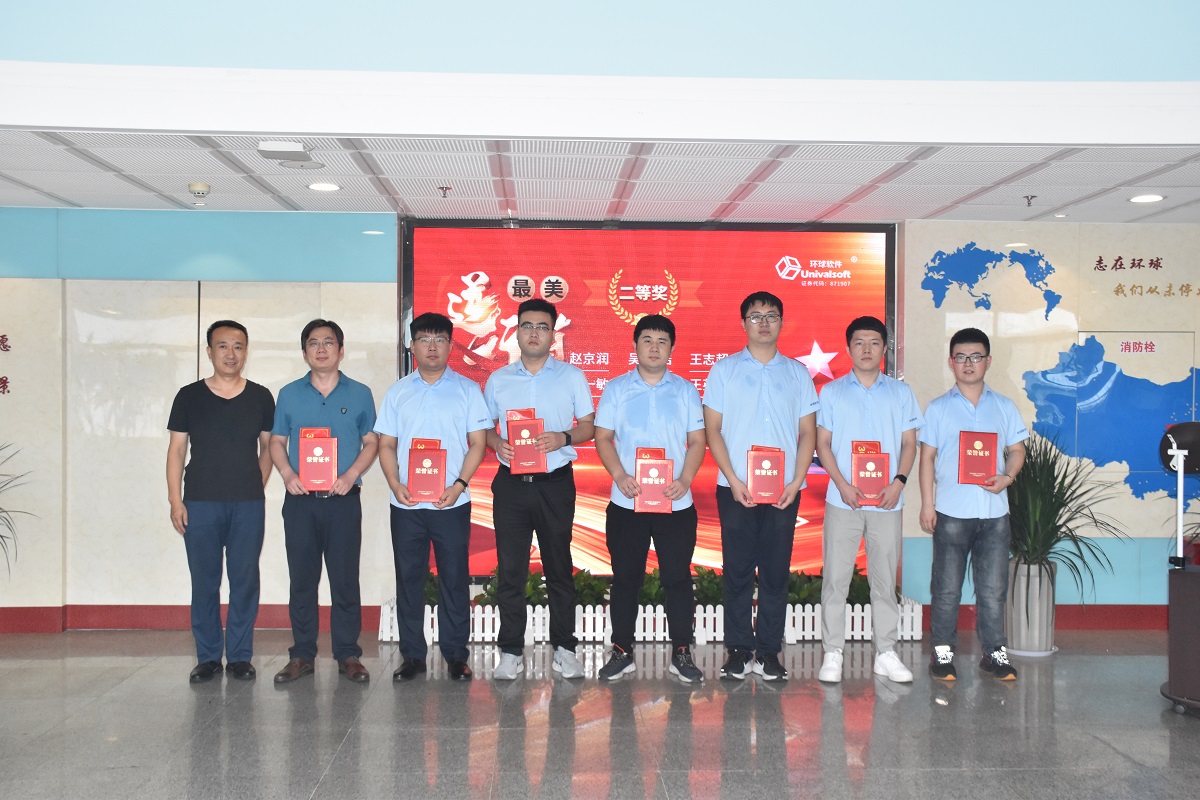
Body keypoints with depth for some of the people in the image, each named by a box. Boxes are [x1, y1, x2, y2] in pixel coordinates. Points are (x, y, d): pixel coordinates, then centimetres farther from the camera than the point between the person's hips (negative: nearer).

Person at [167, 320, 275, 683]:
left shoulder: (260, 397, 7)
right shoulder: (189, 397, 4)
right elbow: (176, 450, 5)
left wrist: (258, 488, 4)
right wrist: (175, 500, -2)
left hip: (248, 504, 1)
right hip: (200, 503, 0)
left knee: (245, 581, 3)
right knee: (204, 582, 4)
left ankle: (240, 656, 14)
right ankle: (207, 656, 15)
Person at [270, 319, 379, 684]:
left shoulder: (360, 394, 7)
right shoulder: (289, 394, 10)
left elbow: (371, 442, 6)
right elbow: (277, 441, 12)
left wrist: (350, 476, -10)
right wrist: (287, 474, -7)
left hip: (343, 500, -1)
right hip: (300, 500, 1)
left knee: (345, 578, 0)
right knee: (302, 579, 5)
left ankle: (348, 654, 9)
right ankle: (302, 654, 14)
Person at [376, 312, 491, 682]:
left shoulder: (467, 390, 4)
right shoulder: (398, 392, 11)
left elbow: (477, 443, 1)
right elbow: (386, 445, 10)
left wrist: (459, 485, -12)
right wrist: (396, 484, -7)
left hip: (452, 503, -2)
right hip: (406, 503, 2)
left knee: (455, 579, 2)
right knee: (408, 579, 6)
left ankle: (456, 655, 13)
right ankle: (412, 655, 16)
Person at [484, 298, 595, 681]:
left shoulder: (572, 376, 5)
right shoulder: (498, 380, 10)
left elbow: (589, 426, 5)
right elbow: (483, 428, 13)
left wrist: (564, 438, -14)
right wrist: (497, 444, -8)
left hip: (556, 483, -1)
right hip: (510, 483, 1)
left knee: (559, 567, 5)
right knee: (510, 569, 2)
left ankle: (564, 648, 16)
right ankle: (511, 652, 10)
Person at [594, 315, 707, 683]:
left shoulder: (685, 390, 8)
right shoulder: (616, 389, 6)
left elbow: (697, 441, 6)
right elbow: (603, 437, 3)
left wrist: (684, 480, -11)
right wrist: (620, 476, -13)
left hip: (676, 503, 0)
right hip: (626, 503, 0)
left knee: (677, 579, 3)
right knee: (625, 579, 7)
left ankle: (681, 653, 14)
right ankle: (622, 651, 17)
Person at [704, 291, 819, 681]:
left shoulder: (797, 373, 10)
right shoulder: (724, 370, 5)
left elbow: (808, 432, 8)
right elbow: (712, 429, 1)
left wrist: (796, 482, -4)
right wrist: (734, 481, -8)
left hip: (784, 490, 1)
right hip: (736, 488, -1)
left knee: (776, 572, 4)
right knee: (738, 571, 2)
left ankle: (768, 651, 13)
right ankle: (738, 650, 12)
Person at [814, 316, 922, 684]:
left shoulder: (900, 392, 8)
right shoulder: (832, 392, 5)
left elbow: (909, 444, 7)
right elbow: (822, 443, 2)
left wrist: (899, 482, -9)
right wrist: (842, 484, -10)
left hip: (887, 501, 1)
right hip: (842, 499, -1)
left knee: (885, 578, 7)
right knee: (835, 578, 0)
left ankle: (885, 653, 16)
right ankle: (833, 652, 9)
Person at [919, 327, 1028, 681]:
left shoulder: (1004, 407, 9)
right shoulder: (938, 408, 3)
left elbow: (1016, 450, 11)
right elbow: (927, 457, 3)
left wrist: (1007, 477, -10)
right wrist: (926, 503, -4)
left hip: (994, 512, 2)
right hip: (951, 511, -2)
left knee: (994, 587, 7)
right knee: (947, 587, 4)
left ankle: (995, 651, 18)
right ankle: (943, 651, 14)